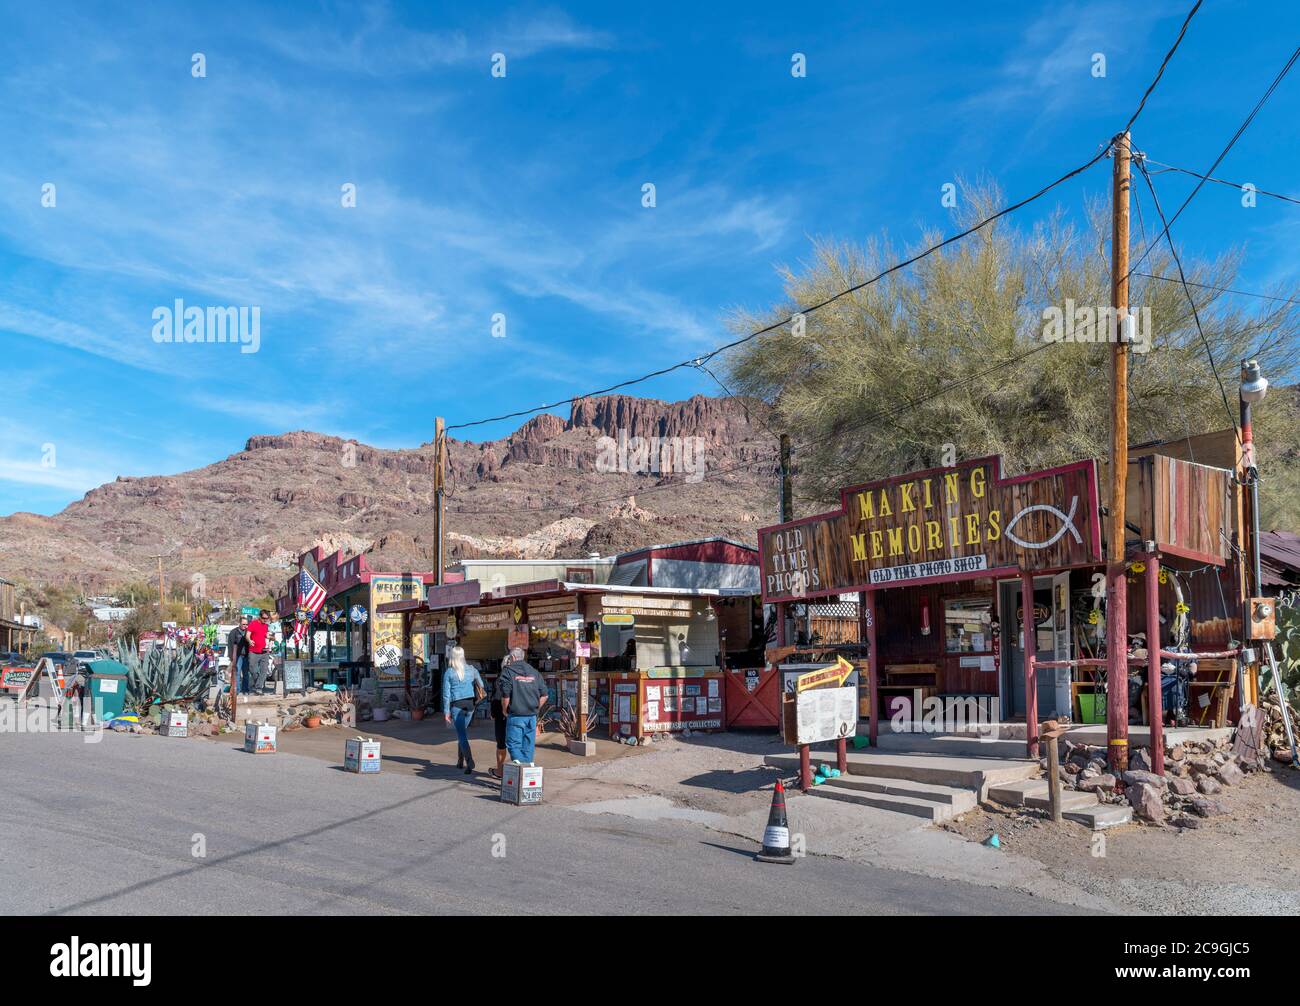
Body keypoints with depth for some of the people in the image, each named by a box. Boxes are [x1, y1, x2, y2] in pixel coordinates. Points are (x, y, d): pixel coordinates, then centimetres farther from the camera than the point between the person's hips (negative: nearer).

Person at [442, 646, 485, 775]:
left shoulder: (449, 672, -6)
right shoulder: (471, 669, 3)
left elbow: (446, 694, -5)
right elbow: (482, 685, 4)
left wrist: (446, 711, -1)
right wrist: (477, 698, 16)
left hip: (457, 705, -4)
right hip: (470, 704, 4)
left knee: (462, 734, -3)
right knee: (463, 731, 20)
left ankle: (469, 762, -17)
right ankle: (460, 761, 27)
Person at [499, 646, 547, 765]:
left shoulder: (508, 671, -4)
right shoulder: (535, 672, 11)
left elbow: (505, 695, -12)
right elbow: (544, 695, 9)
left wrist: (505, 710, 3)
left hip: (515, 716, -5)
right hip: (532, 716, 5)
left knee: (513, 744, 0)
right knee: (528, 745, 12)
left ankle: (519, 762, -20)